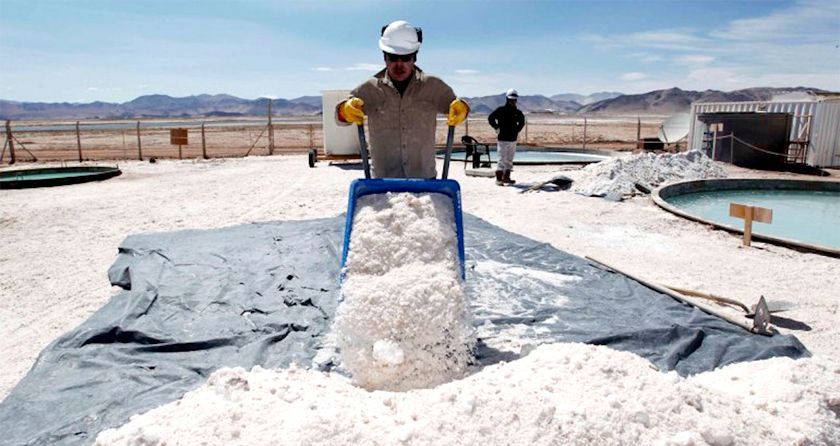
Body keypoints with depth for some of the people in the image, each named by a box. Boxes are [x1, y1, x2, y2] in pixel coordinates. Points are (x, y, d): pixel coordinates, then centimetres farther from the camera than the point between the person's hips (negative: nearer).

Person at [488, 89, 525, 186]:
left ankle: (506, 178, 18)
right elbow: (490, 118, -10)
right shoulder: (501, 110, -7)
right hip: (503, 139, -6)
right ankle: (499, 179, -5)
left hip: (513, 139, 6)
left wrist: (517, 130, 17)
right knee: (502, 159, -7)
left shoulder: (517, 112, 10)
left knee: (509, 160, 10)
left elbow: (522, 121, 27)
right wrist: (497, 128, -10)